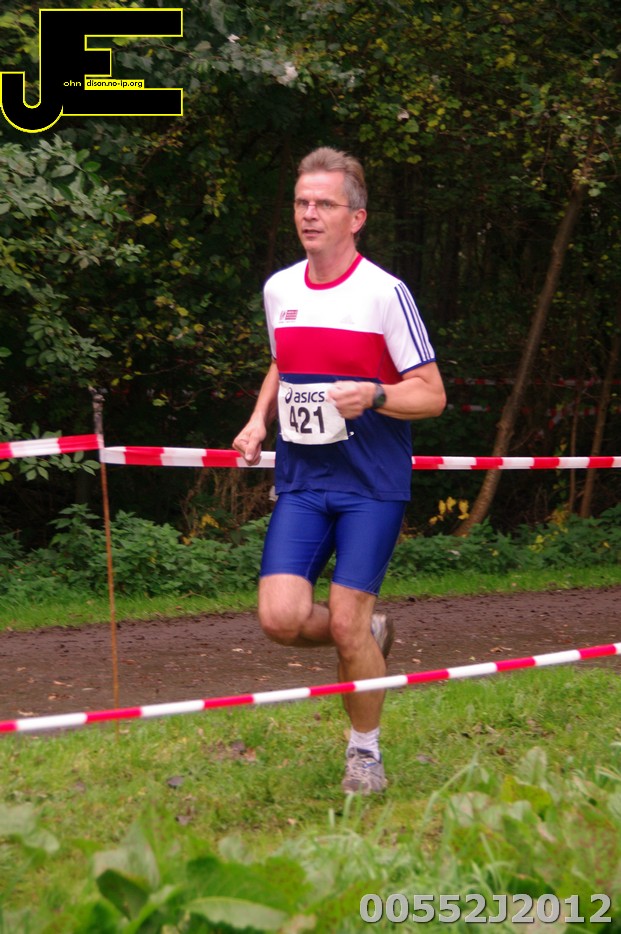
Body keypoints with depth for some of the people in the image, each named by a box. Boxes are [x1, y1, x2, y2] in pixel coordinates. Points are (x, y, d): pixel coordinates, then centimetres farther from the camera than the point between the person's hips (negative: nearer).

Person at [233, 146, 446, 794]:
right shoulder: (278, 290, 8)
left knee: (346, 622, -8)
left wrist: (372, 395, -26)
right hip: (300, 481, 5)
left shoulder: (385, 293, -9)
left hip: (371, 484, -4)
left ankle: (365, 752, 14)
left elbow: (431, 395, -7)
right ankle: (369, 634, 22)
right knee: (281, 618, -11)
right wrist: (259, 421, 8)